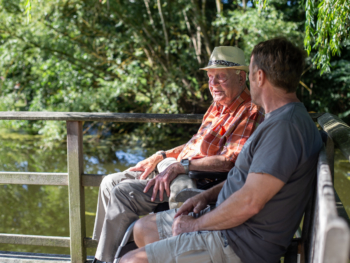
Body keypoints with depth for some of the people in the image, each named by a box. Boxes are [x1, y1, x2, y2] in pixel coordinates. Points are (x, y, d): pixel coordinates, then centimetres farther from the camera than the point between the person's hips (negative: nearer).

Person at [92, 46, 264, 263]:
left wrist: (180, 165, -26)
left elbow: (231, 160, -26)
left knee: (123, 192, -19)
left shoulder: (250, 113, -16)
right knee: (110, 183, 9)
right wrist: (161, 156, 13)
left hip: (196, 180, -10)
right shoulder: (218, 106, 15)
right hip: (175, 168, 10)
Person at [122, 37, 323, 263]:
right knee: (143, 228, 16)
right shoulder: (279, 119, 13)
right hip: (228, 222, 11)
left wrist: (196, 224, -14)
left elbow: (249, 202, -27)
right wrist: (207, 196, 7)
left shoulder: (286, 127, -23)